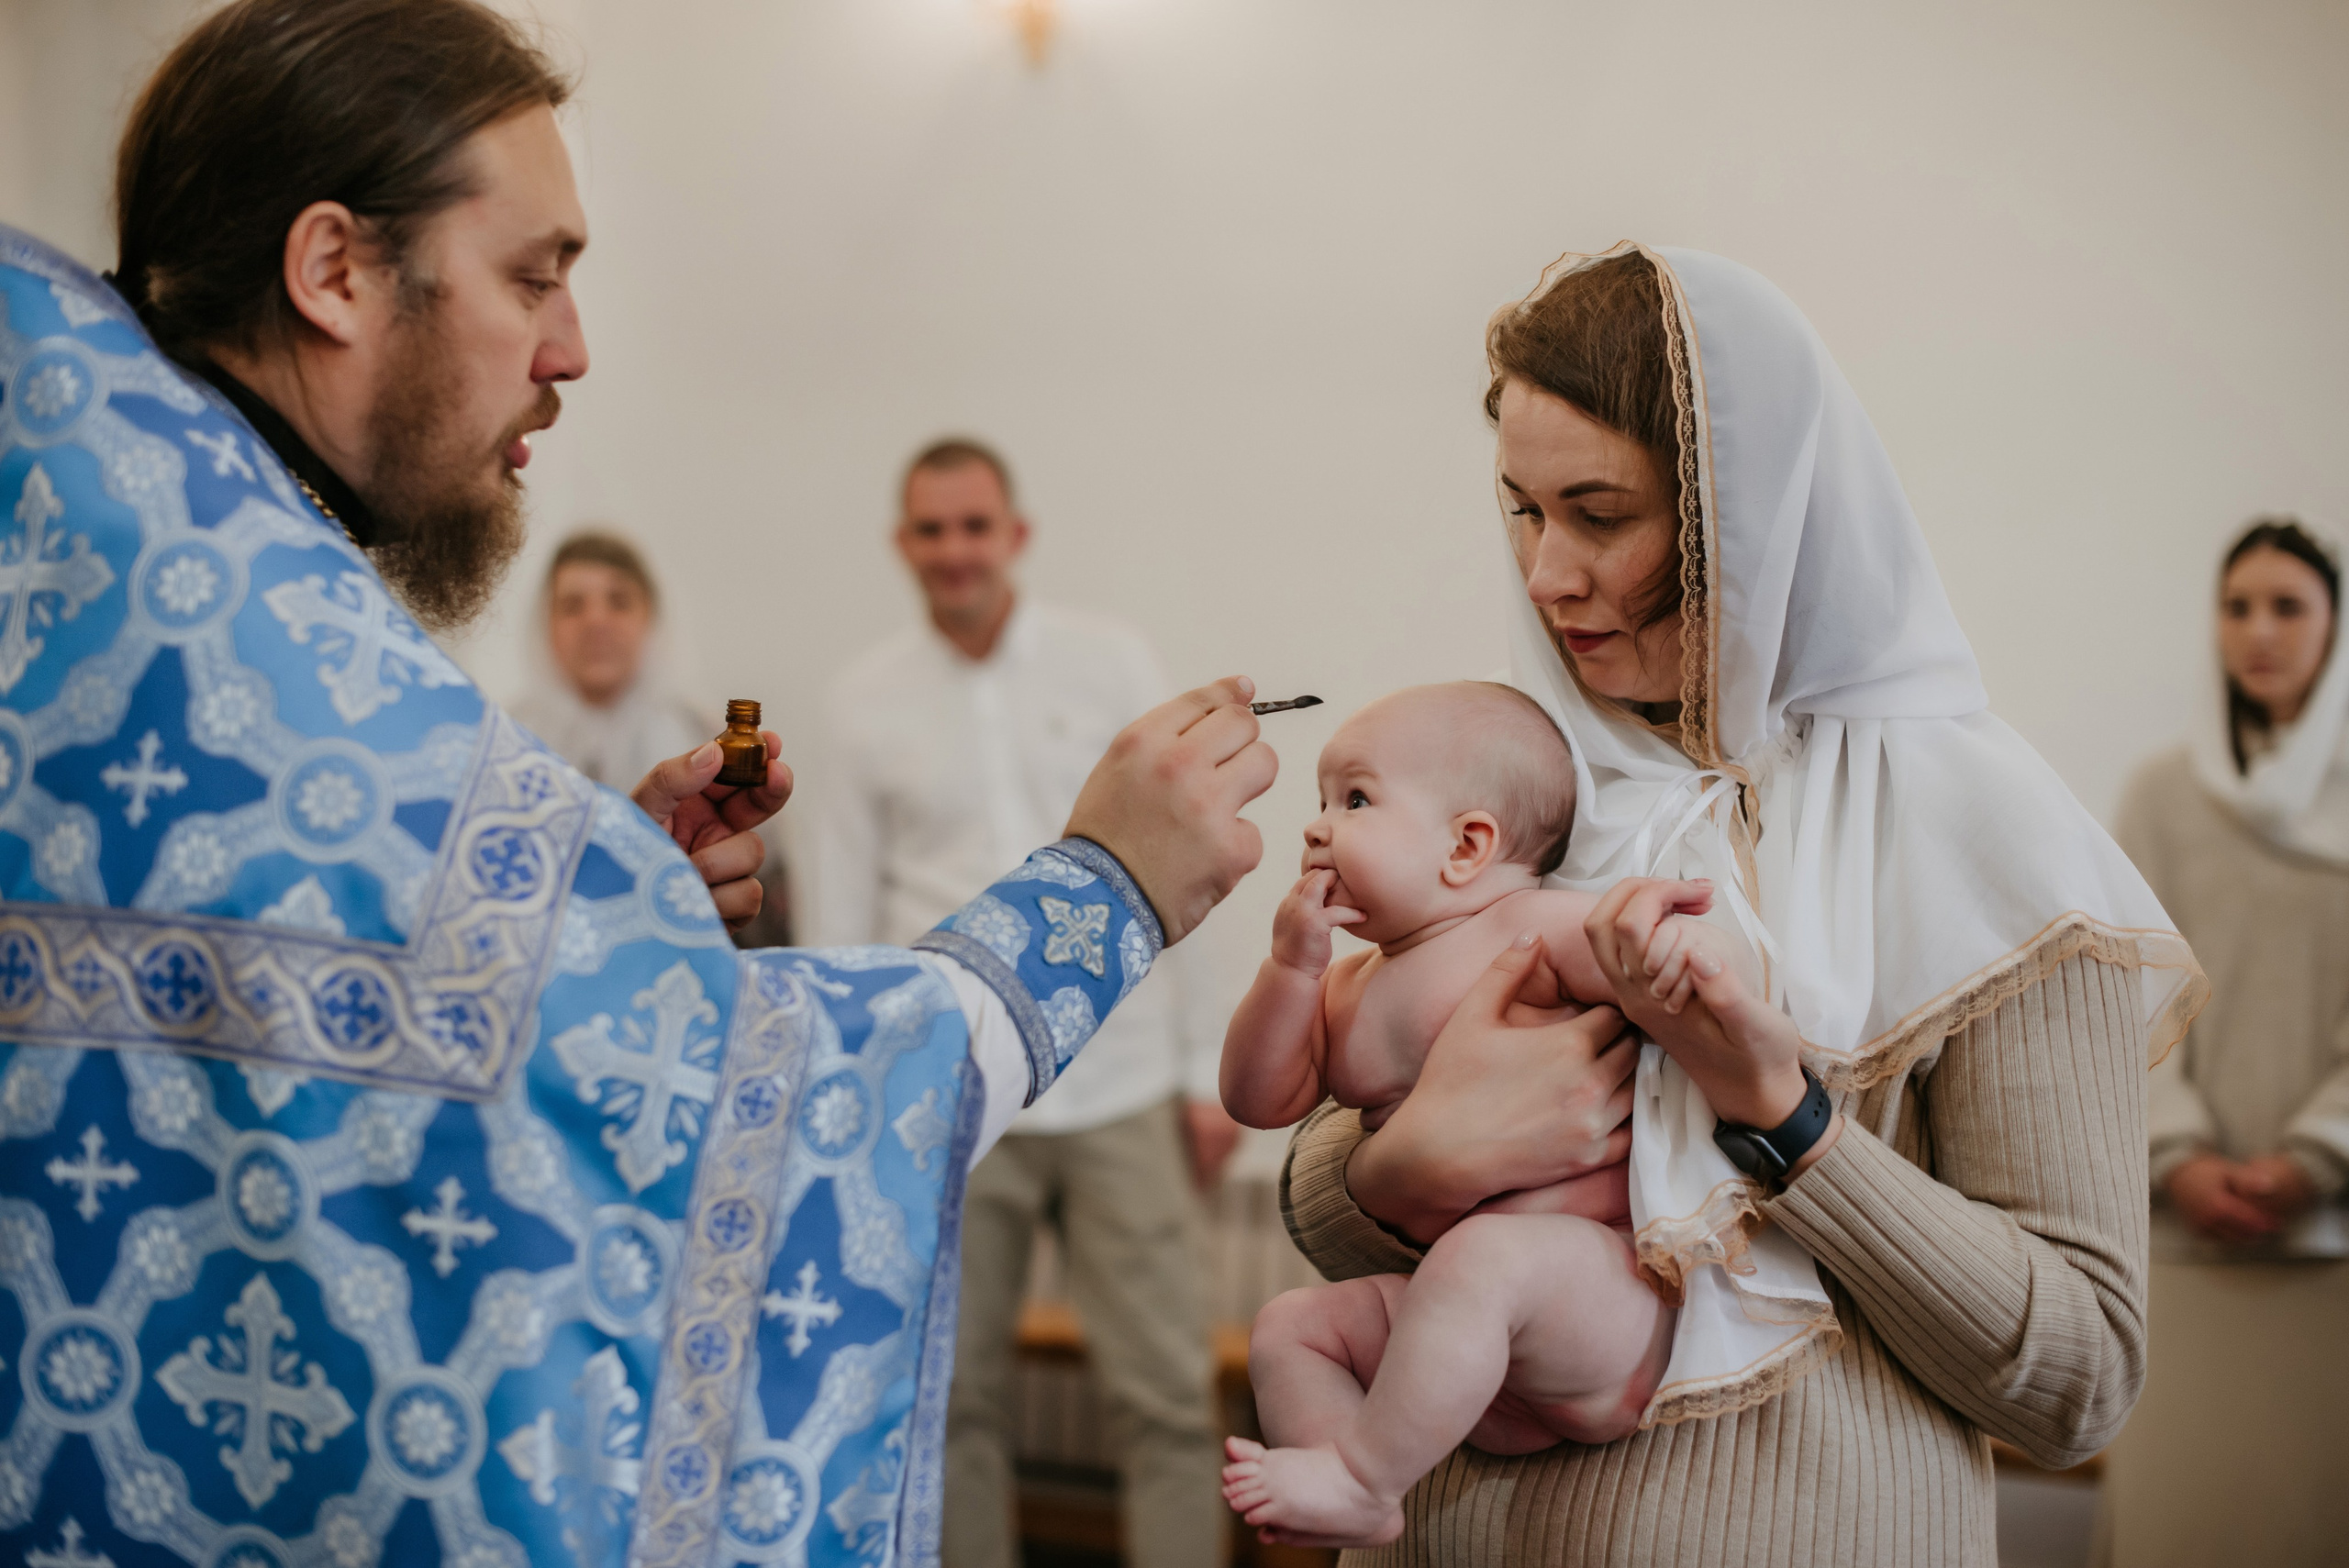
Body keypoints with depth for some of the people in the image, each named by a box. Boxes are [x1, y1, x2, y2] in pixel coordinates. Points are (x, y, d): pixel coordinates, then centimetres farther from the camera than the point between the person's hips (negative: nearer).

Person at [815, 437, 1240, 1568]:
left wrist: (1206, 1072, 2)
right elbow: (840, 920, 7)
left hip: (1119, 1089, 0)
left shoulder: (1112, 664, 3)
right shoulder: (865, 700, 4)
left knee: (1167, 1393, -2)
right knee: (957, 1400, 7)